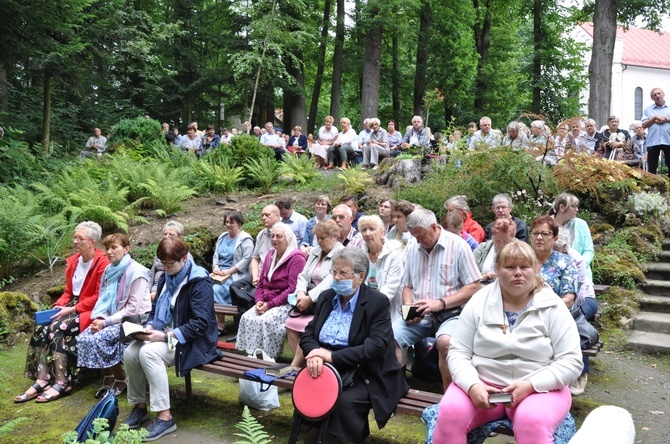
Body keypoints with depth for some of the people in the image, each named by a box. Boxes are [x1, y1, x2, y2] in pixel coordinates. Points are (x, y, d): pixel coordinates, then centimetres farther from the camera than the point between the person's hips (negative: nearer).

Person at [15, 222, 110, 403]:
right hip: (72, 306, 8)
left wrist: (72, 309, -19)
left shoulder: (102, 263, -15)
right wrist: (59, 305, -4)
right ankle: (42, 380, -18)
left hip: (90, 310, -7)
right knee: (41, 327, -16)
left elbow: (99, 297, -17)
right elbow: (68, 291, 16)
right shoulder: (73, 261, 9)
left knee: (58, 328, -27)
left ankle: (62, 383, -23)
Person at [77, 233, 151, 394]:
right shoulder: (110, 269, 9)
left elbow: (133, 308, -18)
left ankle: (121, 380, -5)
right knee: (83, 338, -15)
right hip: (111, 319, 7)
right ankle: (108, 377, 1)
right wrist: (99, 318, -7)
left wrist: (107, 321, -19)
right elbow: (103, 298, 14)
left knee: (97, 339, -25)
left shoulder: (136, 272, -15)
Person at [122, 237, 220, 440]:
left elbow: (201, 323, -22)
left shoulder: (199, 282, -16)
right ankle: (139, 406, 4)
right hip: (165, 334, 7)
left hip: (192, 342, -7)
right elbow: (157, 308, 18)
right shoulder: (166, 278, 8)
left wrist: (167, 336, -25)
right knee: (130, 352, -18)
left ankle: (165, 417, -22)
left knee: (148, 353, -30)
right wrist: (149, 327, -5)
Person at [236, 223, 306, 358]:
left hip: (286, 303, -7)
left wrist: (270, 304, -18)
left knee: (266, 321, -30)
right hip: (266, 302, 7)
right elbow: (261, 283, 18)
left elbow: (292, 289, -18)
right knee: (246, 318, -16)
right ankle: (249, 354, -11)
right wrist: (259, 301, -2)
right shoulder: (270, 255, 16)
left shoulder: (296, 258, -9)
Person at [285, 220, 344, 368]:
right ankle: (301, 365, -7)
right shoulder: (314, 251, 17)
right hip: (310, 300, 8)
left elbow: (331, 281, -20)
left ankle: (294, 366, -13)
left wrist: (310, 298, -22)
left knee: (307, 326, -27)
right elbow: (303, 275, 13)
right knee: (291, 323, -15)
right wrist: (301, 292, -8)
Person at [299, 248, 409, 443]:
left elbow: (377, 345, -19)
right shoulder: (326, 297, 11)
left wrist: (333, 356, -24)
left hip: (364, 376, -4)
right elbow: (308, 334, 9)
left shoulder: (377, 302, -8)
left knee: (345, 402, -32)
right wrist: (314, 354, -15)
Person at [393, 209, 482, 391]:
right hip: (419, 316, 5)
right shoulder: (411, 249, 11)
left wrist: (441, 303, -16)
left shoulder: (458, 246, -4)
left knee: (445, 341, -35)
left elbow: (474, 287, -7)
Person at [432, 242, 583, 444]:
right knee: (450, 412, -25)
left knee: (532, 422, -34)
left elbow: (571, 361, -7)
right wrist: (472, 385, -19)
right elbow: (458, 353, 0)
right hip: (483, 385, 2)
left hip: (539, 389, -1)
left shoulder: (552, 308, -4)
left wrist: (530, 386, -20)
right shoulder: (479, 302, 1)